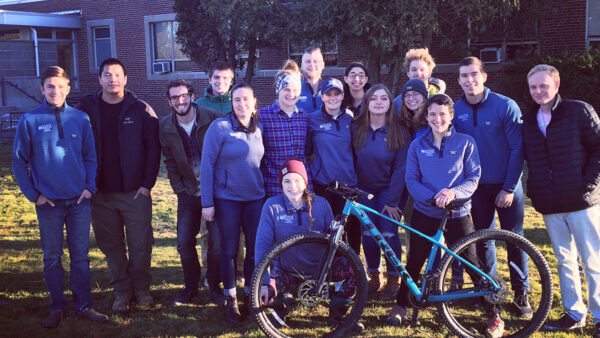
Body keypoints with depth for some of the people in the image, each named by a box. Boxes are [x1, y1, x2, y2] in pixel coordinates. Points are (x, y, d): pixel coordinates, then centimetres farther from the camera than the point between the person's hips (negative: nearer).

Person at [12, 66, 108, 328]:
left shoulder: (80, 118, 3)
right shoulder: (29, 120, -3)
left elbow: (90, 156, 8)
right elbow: (19, 161, 0)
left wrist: (90, 187, -3)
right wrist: (33, 194, -5)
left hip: (79, 200, 2)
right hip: (48, 202, -1)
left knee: (81, 255, 8)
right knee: (52, 257, 8)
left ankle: (83, 305, 18)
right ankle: (57, 307, 22)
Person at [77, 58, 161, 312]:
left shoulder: (141, 110, -1)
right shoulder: (86, 109, 4)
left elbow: (153, 147, -1)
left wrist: (147, 183, -7)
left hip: (135, 192, -2)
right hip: (101, 193, 2)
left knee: (140, 243, 3)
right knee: (111, 245, 8)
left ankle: (141, 288, 20)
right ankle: (122, 291, 21)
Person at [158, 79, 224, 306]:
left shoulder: (212, 118, -10)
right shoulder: (165, 127, 0)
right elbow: (170, 162, 8)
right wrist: (180, 190, 1)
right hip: (188, 192, 3)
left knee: (218, 242, -3)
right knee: (184, 242, 0)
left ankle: (214, 285, 19)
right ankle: (191, 286, 20)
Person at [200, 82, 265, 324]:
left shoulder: (259, 128, 5)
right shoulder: (220, 127, -9)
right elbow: (207, 164, -9)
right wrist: (207, 202, -11)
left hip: (255, 197, 4)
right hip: (227, 198, -4)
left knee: (255, 248, 5)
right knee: (230, 250, 3)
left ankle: (250, 295, 23)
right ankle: (231, 299, 18)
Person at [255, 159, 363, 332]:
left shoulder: (320, 204, -6)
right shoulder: (272, 206, -12)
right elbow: (263, 243, -15)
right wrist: (264, 281, -24)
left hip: (319, 265, 2)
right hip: (287, 270, -1)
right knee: (263, 293, -29)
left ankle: (337, 315, 3)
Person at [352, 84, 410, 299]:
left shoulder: (400, 132, -10)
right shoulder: (357, 129, -3)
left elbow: (400, 168, -11)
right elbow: (352, 161, 3)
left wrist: (393, 201, -13)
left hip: (390, 190, -2)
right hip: (365, 190, 3)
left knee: (388, 234, -7)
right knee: (368, 234, 0)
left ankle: (394, 279, 10)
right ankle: (374, 276, 18)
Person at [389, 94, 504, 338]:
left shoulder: (465, 142, 0)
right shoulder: (418, 145, 4)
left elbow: (474, 177, -3)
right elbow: (411, 180, 0)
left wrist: (454, 192, -23)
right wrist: (434, 196, -18)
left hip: (457, 214, -1)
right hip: (425, 213, 2)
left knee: (472, 264, 0)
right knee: (414, 262, 9)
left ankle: (494, 316, 13)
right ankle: (400, 305, 28)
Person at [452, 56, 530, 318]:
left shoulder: (506, 106, -11)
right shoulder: (456, 110, -1)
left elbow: (517, 149, -9)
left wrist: (509, 188, -12)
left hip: (507, 186, -3)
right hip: (477, 187, 3)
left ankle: (521, 294, 15)